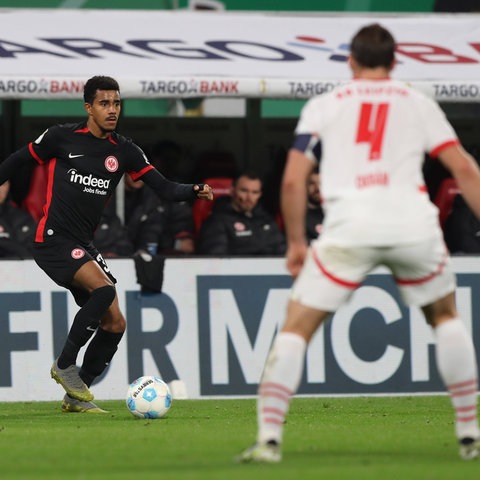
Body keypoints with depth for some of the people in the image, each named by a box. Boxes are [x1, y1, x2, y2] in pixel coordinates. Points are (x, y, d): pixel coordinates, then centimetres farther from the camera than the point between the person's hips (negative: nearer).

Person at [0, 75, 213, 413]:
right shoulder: (62, 137, -4)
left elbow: (164, 188, 1)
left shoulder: (124, 151, 7)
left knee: (115, 323, 2)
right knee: (105, 290, -27)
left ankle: (76, 395, 14)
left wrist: (194, 192, -18)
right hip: (53, 240, -6)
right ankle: (65, 365, -14)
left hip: (83, 246, 6)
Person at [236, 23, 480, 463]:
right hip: (414, 222, 1)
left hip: (350, 226, -1)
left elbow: (293, 180, 8)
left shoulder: (323, 105, 16)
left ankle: (269, 438, -7)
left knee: (297, 326, 7)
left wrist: (296, 242, 18)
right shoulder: (418, 104, 19)